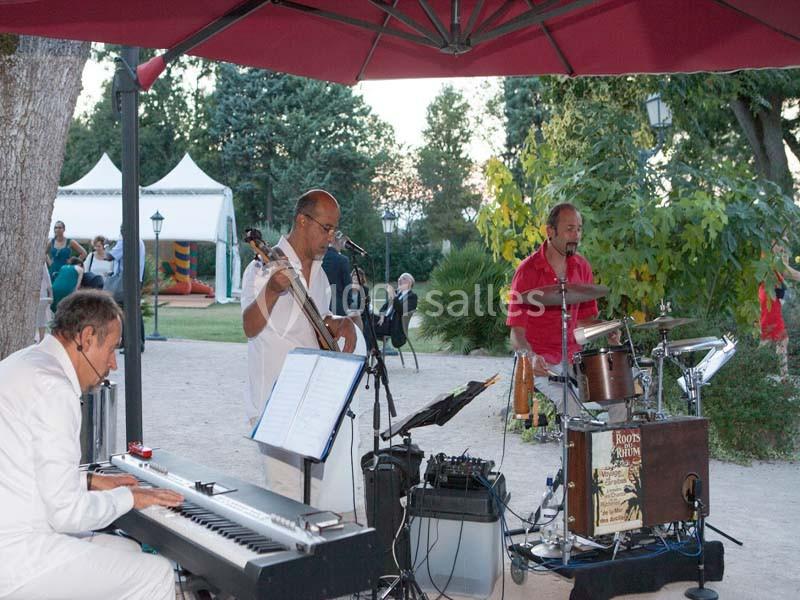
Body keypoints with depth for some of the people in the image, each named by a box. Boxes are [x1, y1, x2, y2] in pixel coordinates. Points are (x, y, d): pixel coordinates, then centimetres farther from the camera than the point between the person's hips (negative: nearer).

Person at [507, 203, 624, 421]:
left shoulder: (582, 267, 6)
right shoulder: (528, 270, -12)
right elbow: (516, 331, -13)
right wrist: (531, 357, -32)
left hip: (574, 357, 6)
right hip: (540, 361, -5)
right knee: (571, 403, -27)